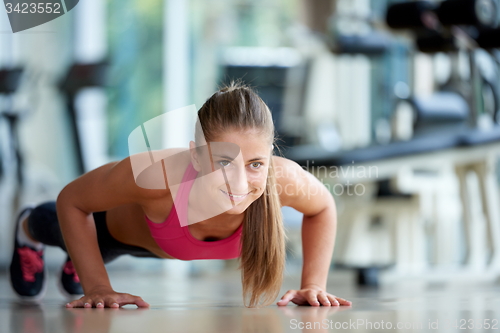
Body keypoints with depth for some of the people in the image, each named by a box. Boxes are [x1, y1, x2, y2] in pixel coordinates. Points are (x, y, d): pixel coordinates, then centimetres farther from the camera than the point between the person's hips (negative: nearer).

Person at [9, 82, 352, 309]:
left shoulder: (283, 178, -45)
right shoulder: (156, 174, -51)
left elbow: (323, 208, -18)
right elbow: (71, 201, -31)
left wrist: (313, 285, -25)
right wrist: (97, 288, -33)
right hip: (120, 223, -3)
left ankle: (79, 262, 74)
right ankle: (29, 230, 70)